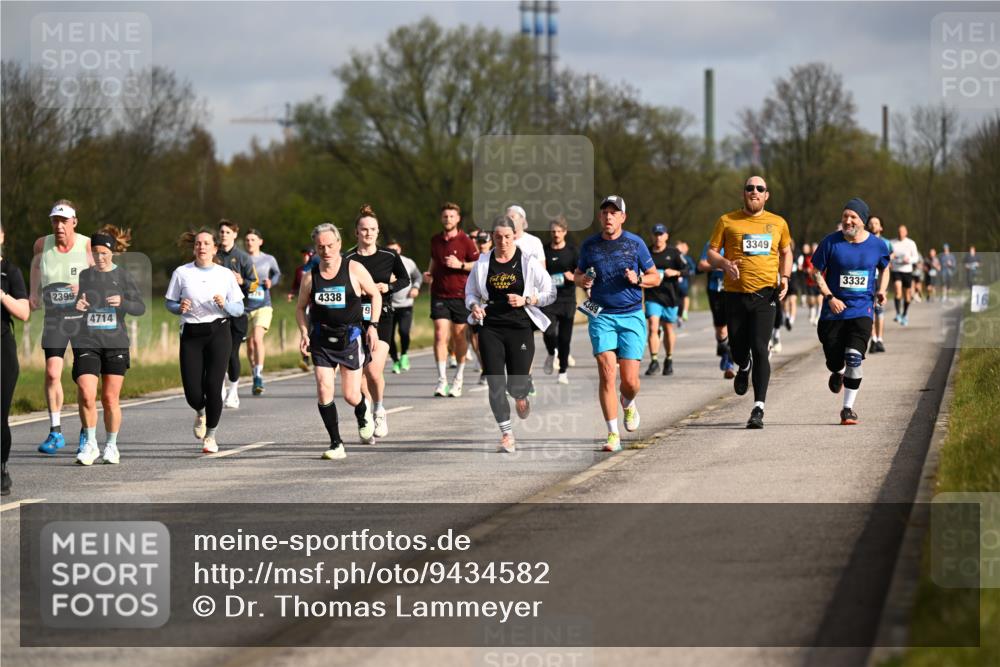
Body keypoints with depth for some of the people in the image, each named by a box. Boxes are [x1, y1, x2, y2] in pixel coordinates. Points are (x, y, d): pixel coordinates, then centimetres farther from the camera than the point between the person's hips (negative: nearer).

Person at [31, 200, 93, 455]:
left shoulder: (87, 245, -8)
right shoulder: (42, 245, 0)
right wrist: (34, 293, 13)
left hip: (83, 317, -2)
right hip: (53, 318, 2)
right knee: (51, 374, -10)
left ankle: (86, 434, 16)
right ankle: (55, 432, -1)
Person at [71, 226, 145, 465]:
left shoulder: (123, 277, 3)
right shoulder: (82, 275, 5)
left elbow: (140, 308, -2)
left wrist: (123, 302, -22)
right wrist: (75, 306, -13)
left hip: (115, 344, 0)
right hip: (86, 344, 0)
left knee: (110, 398, 5)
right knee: (86, 395, -14)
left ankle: (111, 445, 22)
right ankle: (90, 444, 0)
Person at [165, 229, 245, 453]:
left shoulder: (226, 275, 4)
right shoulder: (181, 273, 3)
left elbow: (239, 309, 6)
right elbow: (170, 303, 10)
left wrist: (224, 305, -15)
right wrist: (180, 307, -12)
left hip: (218, 332, -1)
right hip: (191, 334, 1)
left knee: (213, 386, -10)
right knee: (192, 391, -6)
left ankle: (210, 435, 10)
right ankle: (201, 412, 32)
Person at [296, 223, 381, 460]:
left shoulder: (354, 269, -5)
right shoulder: (310, 276, 1)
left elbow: (375, 295, 6)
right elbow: (300, 307, 14)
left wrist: (373, 325, -2)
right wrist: (304, 332, -1)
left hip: (350, 338, -2)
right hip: (321, 340, 2)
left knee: (351, 396, -1)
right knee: (324, 390, -12)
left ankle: (363, 412, 38)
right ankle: (336, 444, -2)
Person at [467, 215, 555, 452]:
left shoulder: (528, 262, -1)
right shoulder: (483, 263, 4)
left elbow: (550, 293, 3)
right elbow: (470, 292, 16)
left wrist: (526, 300, -12)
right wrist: (474, 306, -6)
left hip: (520, 328, -2)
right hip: (491, 328, 2)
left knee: (517, 383, -3)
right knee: (495, 382, -7)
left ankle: (521, 395, 37)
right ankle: (507, 434, 0)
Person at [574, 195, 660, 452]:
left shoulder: (635, 243, 2)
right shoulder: (589, 245, 6)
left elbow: (655, 277, 9)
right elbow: (577, 274, 20)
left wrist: (638, 279, -11)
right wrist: (582, 280, -3)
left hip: (631, 316, 0)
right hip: (601, 315, 1)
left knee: (630, 380, -4)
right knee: (606, 373, -14)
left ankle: (628, 403, 33)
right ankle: (613, 435, -9)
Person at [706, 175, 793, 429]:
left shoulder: (777, 223, 10)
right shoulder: (727, 221, 4)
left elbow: (786, 252, 25)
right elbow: (711, 252, 7)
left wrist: (785, 277, 9)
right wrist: (725, 264, -15)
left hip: (765, 294, -1)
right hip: (736, 294, 1)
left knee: (759, 349, -13)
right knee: (738, 350, 7)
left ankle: (758, 408, -13)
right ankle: (744, 367, 46)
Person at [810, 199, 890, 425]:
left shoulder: (877, 245, 1)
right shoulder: (831, 243, -5)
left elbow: (884, 268, 20)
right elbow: (817, 272, 0)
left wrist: (882, 290, 1)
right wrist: (830, 297, -13)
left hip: (862, 310, 0)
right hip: (834, 311, 0)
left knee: (854, 358, -15)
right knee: (834, 361, 4)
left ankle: (848, 408, -6)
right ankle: (838, 373, 44)